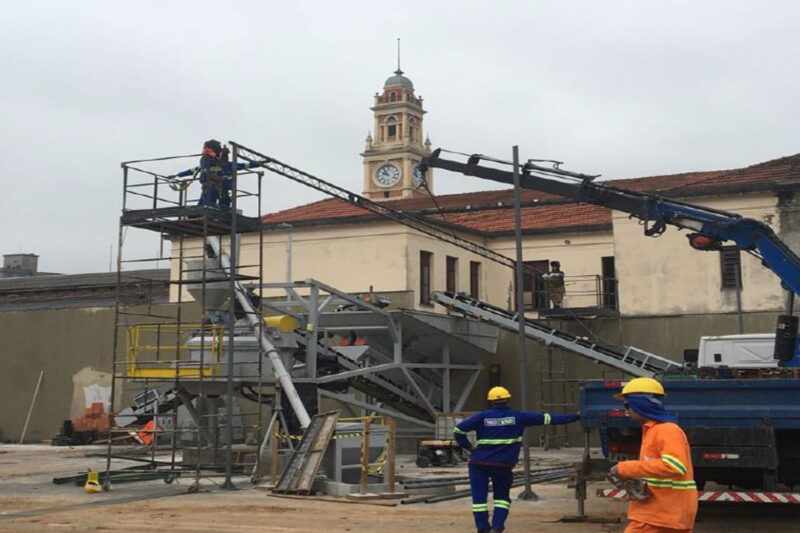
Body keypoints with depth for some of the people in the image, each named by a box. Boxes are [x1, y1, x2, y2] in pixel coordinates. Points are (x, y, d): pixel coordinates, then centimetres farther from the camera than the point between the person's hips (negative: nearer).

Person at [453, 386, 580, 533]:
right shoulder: (518, 417, 0)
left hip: (479, 464, -1)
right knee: (502, 497, 17)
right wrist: (574, 417, 8)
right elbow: (546, 418, 3)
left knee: (479, 498, 6)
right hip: (503, 465, 1)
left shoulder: (482, 416, -1)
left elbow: (458, 430, -7)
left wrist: (469, 447, 4)